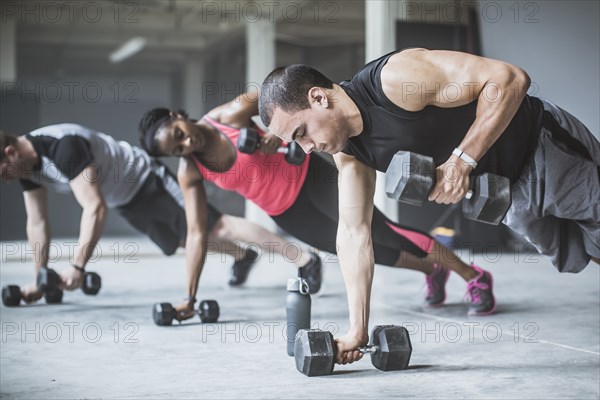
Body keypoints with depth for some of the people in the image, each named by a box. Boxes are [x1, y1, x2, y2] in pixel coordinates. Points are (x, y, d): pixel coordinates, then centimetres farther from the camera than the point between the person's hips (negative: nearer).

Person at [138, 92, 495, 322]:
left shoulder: (233, 113, -21)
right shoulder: (189, 173, -12)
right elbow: (197, 234, -9)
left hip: (308, 174, -3)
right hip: (284, 212, 3)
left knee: (382, 232, -9)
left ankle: (473, 276, 2)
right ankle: (431, 270, 35)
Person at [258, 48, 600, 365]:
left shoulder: (397, 78, -30)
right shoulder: (347, 151, -4)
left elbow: (510, 78, -30)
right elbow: (354, 232, -1)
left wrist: (462, 159, -33)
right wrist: (357, 331, -4)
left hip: (546, 148, -7)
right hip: (511, 192, 7)